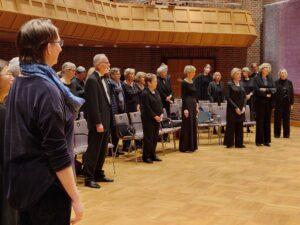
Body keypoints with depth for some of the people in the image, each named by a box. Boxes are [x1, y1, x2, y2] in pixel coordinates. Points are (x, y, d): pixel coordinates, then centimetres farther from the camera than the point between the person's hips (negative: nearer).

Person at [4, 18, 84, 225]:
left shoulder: (17, 85, 6)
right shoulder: (46, 89, -19)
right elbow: (57, 152, -21)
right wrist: (75, 197, -17)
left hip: (21, 183, 8)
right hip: (46, 187, -8)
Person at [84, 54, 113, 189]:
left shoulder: (103, 79, 14)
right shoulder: (92, 80, -15)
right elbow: (93, 104, -20)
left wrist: (107, 120, 14)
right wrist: (98, 123, -22)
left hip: (106, 121, 9)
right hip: (98, 122, -9)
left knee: (103, 150, 15)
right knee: (93, 150, -3)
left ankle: (98, 174, 25)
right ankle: (88, 178, 4)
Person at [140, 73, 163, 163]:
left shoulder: (156, 92, 9)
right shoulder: (145, 94, -14)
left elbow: (160, 104, 12)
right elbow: (147, 108, -17)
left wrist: (161, 114, 0)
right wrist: (155, 116, -16)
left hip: (157, 118, 8)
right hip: (148, 119, -8)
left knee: (155, 137, 12)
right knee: (148, 137, -1)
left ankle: (153, 154, 22)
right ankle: (146, 156, 8)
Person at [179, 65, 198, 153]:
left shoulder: (193, 82, 13)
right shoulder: (184, 82, -12)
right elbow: (183, 96, -15)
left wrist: (196, 106, 15)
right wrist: (185, 108, -20)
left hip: (193, 104, 9)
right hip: (187, 105, -9)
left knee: (193, 125, 11)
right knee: (187, 125, -5)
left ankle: (192, 146, 18)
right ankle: (185, 147, 2)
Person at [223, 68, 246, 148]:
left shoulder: (241, 84, 11)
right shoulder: (230, 84, -6)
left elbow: (244, 97, 11)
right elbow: (228, 97, -11)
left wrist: (244, 107, -4)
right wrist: (235, 107, -16)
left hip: (241, 109, 6)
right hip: (232, 108, -6)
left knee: (240, 126, 7)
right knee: (231, 125, -1)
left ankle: (239, 143, 14)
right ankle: (229, 143, 7)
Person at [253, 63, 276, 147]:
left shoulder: (270, 78, 11)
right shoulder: (256, 78, -3)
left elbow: (274, 89, 1)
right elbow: (256, 90, -13)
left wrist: (266, 90, -13)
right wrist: (267, 94, -10)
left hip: (269, 103, 4)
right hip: (260, 102, -4)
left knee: (267, 121, 5)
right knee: (260, 121, -2)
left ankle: (266, 140, 11)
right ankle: (259, 140, 4)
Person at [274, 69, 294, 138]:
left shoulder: (289, 82, 6)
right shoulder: (276, 82, -3)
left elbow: (292, 93, 7)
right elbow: (273, 93, -6)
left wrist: (292, 104, 4)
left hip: (287, 103, 2)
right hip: (278, 103, -2)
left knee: (286, 119, 6)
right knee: (277, 119, 3)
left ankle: (286, 134, 14)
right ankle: (277, 133, 12)